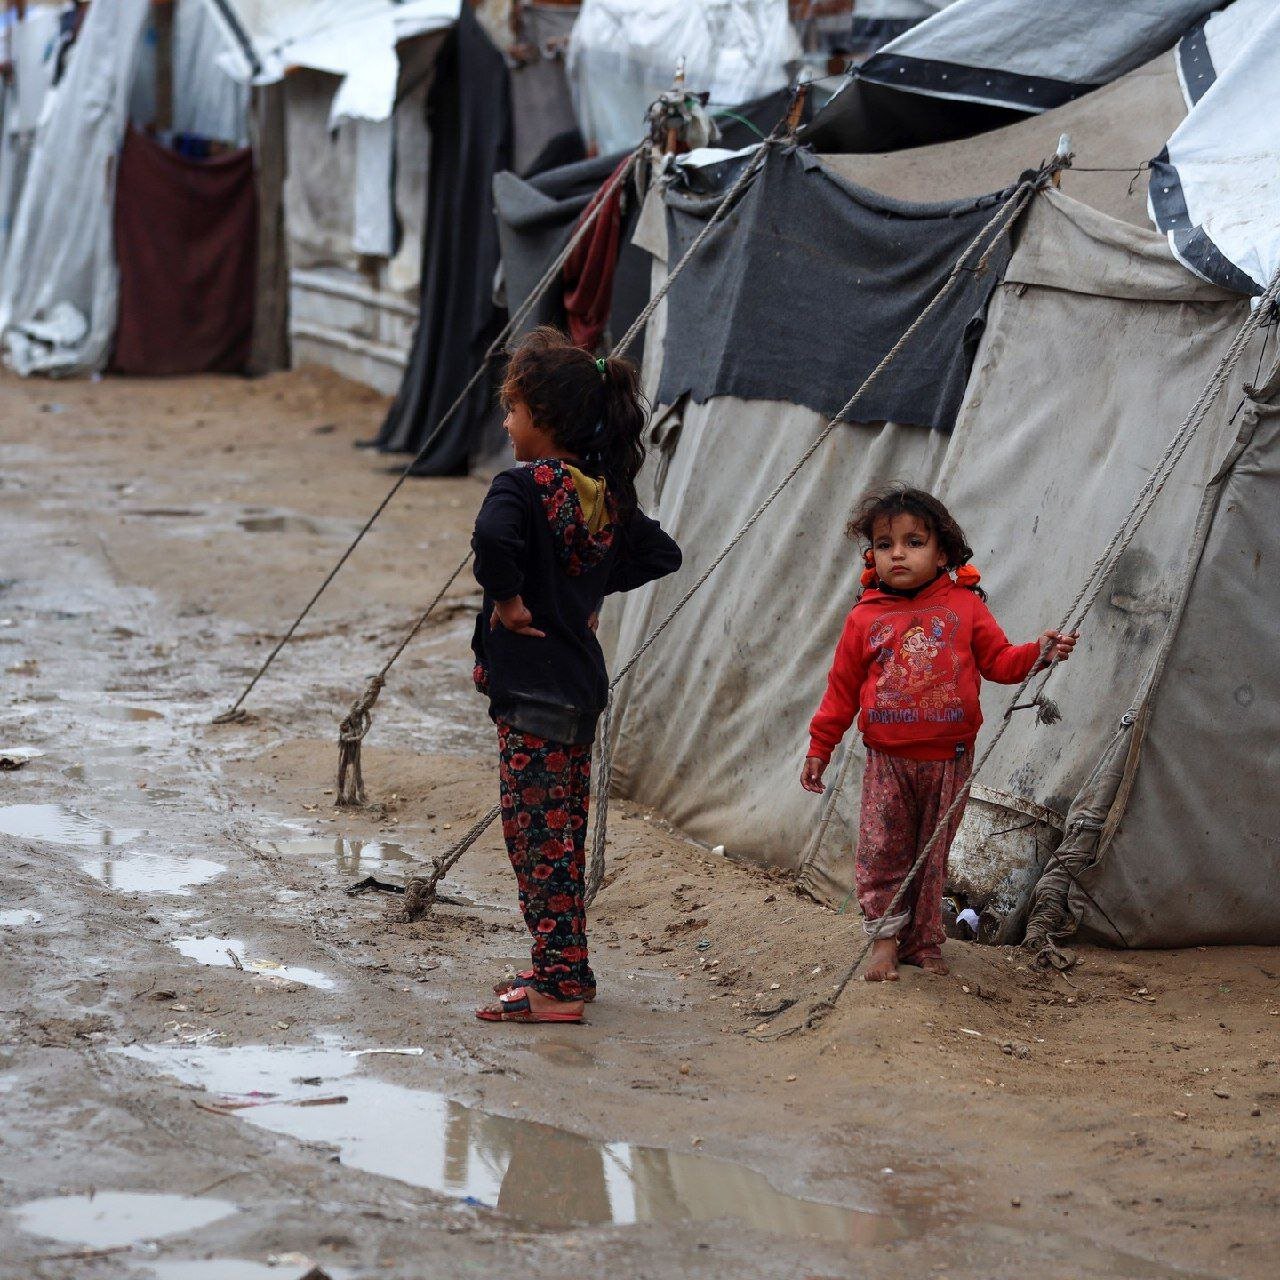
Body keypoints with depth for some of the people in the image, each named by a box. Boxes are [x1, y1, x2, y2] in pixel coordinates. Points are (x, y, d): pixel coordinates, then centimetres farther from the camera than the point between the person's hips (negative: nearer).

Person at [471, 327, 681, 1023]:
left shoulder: (523, 484, -17)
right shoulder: (605, 492, 8)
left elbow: (493, 540, -38)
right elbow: (662, 553, 20)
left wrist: (507, 599, -21)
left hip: (532, 690, -8)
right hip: (582, 682, 8)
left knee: (536, 832, -3)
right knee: (563, 832, 17)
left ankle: (555, 987, -3)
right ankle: (566, 968, 24)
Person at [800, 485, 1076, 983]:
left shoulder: (964, 606, 1)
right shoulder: (865, 618, 2)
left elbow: (999, 661, 4)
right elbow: (842, 688, 7)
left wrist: (1039, 652, -15)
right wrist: (819, 747, 9)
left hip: (948, 759, 0)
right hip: (888, 760, 0)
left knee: (932, 854, 8)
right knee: (881, 849, -6)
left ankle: (923, 941, 18)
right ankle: (886, 936, 5)